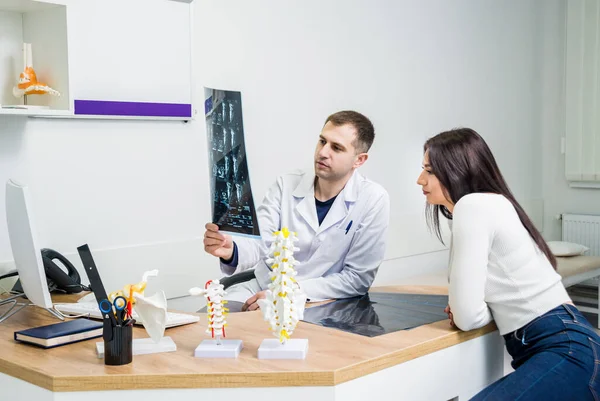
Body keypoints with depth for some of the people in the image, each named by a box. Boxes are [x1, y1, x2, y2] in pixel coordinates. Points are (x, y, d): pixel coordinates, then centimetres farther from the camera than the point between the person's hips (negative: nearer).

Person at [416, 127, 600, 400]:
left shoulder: (473, 205, -12)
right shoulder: (490, 204, 18)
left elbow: (467, 316, -15)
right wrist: (467, 307, 3)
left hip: (566, 352, -10)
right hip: (558, 349, 10)